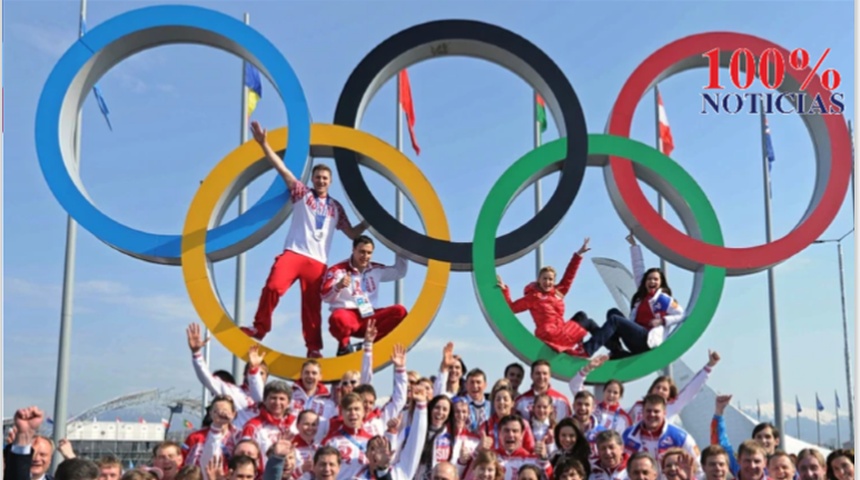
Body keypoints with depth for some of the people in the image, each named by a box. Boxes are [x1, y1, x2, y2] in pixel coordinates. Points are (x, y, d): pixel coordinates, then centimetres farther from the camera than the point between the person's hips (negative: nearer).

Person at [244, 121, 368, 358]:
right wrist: (263, 143, -7)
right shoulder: (302, 193, 12)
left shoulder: (336, 207, 18)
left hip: (318, 261, 2)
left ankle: (314, 347, 8)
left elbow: (352, 233, 21)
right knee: (273, 286, -22)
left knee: (312, 305, 1)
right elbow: (281, 168, 2)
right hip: (293, 253, -2)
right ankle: (260, 328, -7)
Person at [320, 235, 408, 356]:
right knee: (339, 318, -41)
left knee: (400, 311, -16)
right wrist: (338, 286, -30)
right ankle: (344, 345, -6)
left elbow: (399, 272, 26)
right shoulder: (337, 270, -4)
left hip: (369, 317, 5)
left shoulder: (376, 269, 13)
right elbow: (325, 297, -10)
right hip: (348, 316, -5)